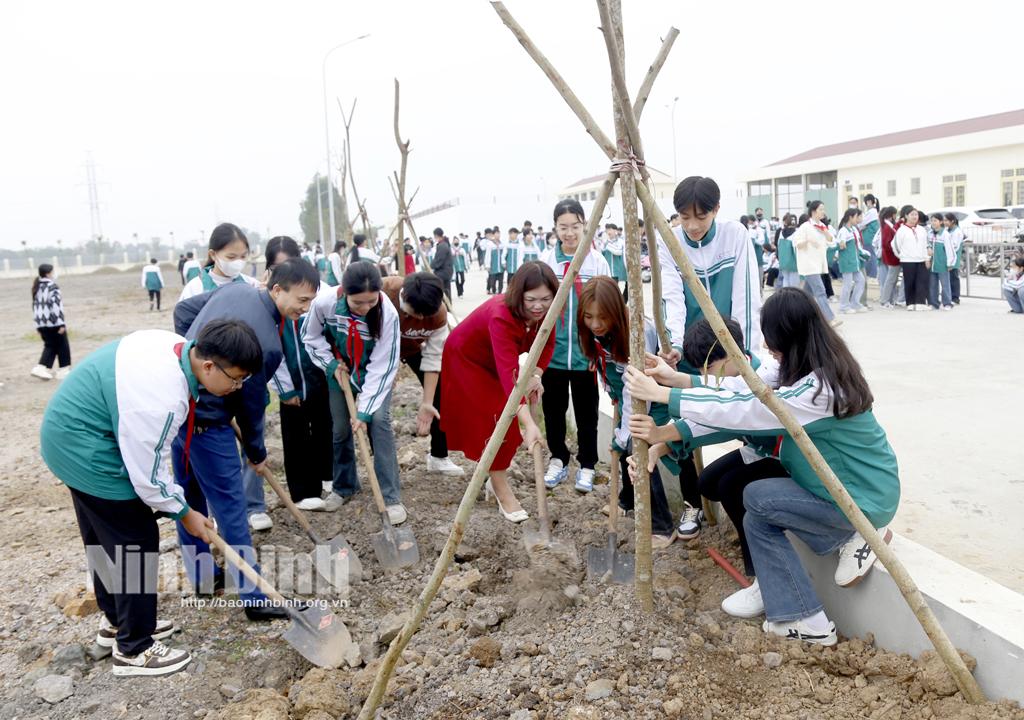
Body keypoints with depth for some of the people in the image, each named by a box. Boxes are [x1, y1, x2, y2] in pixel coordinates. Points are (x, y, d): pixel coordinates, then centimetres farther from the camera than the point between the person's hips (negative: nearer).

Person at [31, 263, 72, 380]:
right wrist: (61, 323, -18)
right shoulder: (53, 286, -12)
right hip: (54, 322, -7)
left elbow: (35, 306, 17)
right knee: (62, 346, 6)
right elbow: (56, 306, -19)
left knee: (49, 346, 14)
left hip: (41, 322, 8)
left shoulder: (37, 287, 13)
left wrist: (38, 324, 22)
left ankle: (40, 368, 0)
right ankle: (63, 370, 12)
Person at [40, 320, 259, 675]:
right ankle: (134, 649, 13)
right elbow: (148, 475, -24)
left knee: (105, 537, 23)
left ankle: (116, 620, 41)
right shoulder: (162, 399, -34)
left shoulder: (176, 345, -9)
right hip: (86, 452, -10)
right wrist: (185, 514, -9)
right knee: (135, 543, -1)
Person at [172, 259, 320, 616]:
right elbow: (250, 403, -12)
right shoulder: (267, 343, -23)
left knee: (189, 493, 19)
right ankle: (254, 598, 5)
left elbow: (183, 310, 13)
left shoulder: (235, 289, 0)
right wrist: (257, 452, 4)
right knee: (230, 505, -2)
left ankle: (201, 575, 35)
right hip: (206, 420, -9)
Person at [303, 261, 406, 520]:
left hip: (374, 373, -2)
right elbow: (311, 337, -7)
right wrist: (331, 364, -16)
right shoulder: (325, 303, -30)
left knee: (378, 421, -16)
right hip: (340, 370, 2)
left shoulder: (387, 313, -34)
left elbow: (382, 367, -29)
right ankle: (344, 486, 30)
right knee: (341, 429, 7)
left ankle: (391, 497, -9)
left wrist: (364, 410, -29)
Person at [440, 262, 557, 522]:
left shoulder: (545, 312, -23)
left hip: (495, 362, 7)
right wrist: (528, 423, -59)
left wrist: (536, 375, -26)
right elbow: (508, 373, -51)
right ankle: (503, 492, 1)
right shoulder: (501, 316, -42)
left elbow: (546, 344, -5)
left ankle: (497, 479, 27)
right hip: (466, 359, -6)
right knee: (490, 421, -9)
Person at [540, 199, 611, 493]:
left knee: (586, 413, 9)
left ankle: (586, 465, 25)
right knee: (553, 410, 13)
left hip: (586, 353, -1)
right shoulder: (546, 261, 0)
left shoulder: (597, 261, -3)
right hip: (552, 352, 1)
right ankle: (558, 460, 31)